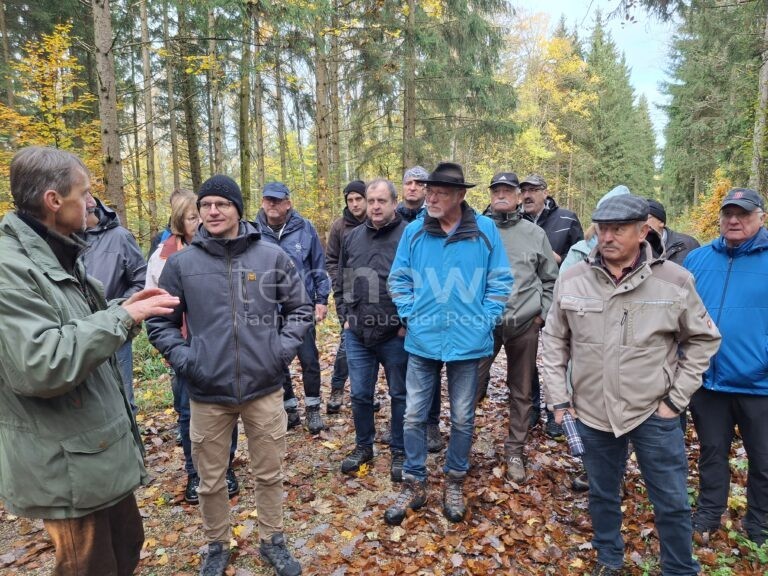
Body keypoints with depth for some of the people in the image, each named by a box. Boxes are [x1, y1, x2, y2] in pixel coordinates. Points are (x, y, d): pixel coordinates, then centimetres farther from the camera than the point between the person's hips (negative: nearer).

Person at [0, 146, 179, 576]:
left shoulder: (59, 255, 10)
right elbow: (39, 364, -30)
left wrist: (124, 308, 2)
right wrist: (122, 318, -24)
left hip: (102, 448, 9)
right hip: (67, 465, -9)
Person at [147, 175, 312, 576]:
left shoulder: (273, 256, -2)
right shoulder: (181, 263, -3)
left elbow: (300, 309, 7)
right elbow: (160, 322, 6)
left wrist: (282, 349, -5)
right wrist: (184, 360, -7)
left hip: (265, 389, 0)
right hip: (208, 394, 0)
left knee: (269, 474, 15)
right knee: (211, 480, 16)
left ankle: (273, 541, 39)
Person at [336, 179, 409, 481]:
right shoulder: (352, 237, 8)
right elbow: (341, 282, 16)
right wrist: (345, 317, 8)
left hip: (395, 335, -4)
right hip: (357, 334, 4)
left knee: (400, 395, 11)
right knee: (359, 394, 13)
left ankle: (399, 451, 29)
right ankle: (363, 446, 34)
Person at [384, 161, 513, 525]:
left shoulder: (485, 230, -5)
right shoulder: (413, 231, -2)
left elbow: (500, 282, 1)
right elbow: (398, 280, 6)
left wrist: (485, 321, -5)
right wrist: (409, 316, -3)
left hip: (467, 341, -1)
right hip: (422, 340, 1)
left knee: (462, 418, 13)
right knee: (414, 415, 8)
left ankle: (454, 483, 35)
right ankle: (414, 484, 27)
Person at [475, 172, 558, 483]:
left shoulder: (535, 234, 6)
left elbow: (550, 279, 12)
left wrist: (542, 313, 3)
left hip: (525, 325, 2)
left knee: (521, 392, 12)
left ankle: (515, 451, 28)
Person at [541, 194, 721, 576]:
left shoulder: (675, 281, -10)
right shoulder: (572, 279, -6)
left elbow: (703, 339, 2)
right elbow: (555, 339, 4)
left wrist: (677, 397, -3)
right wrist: (557, 396, 1)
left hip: (654, 413, -1)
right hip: (592, 412, 2)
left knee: (672, 502, 12)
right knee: (602, 494, 20)